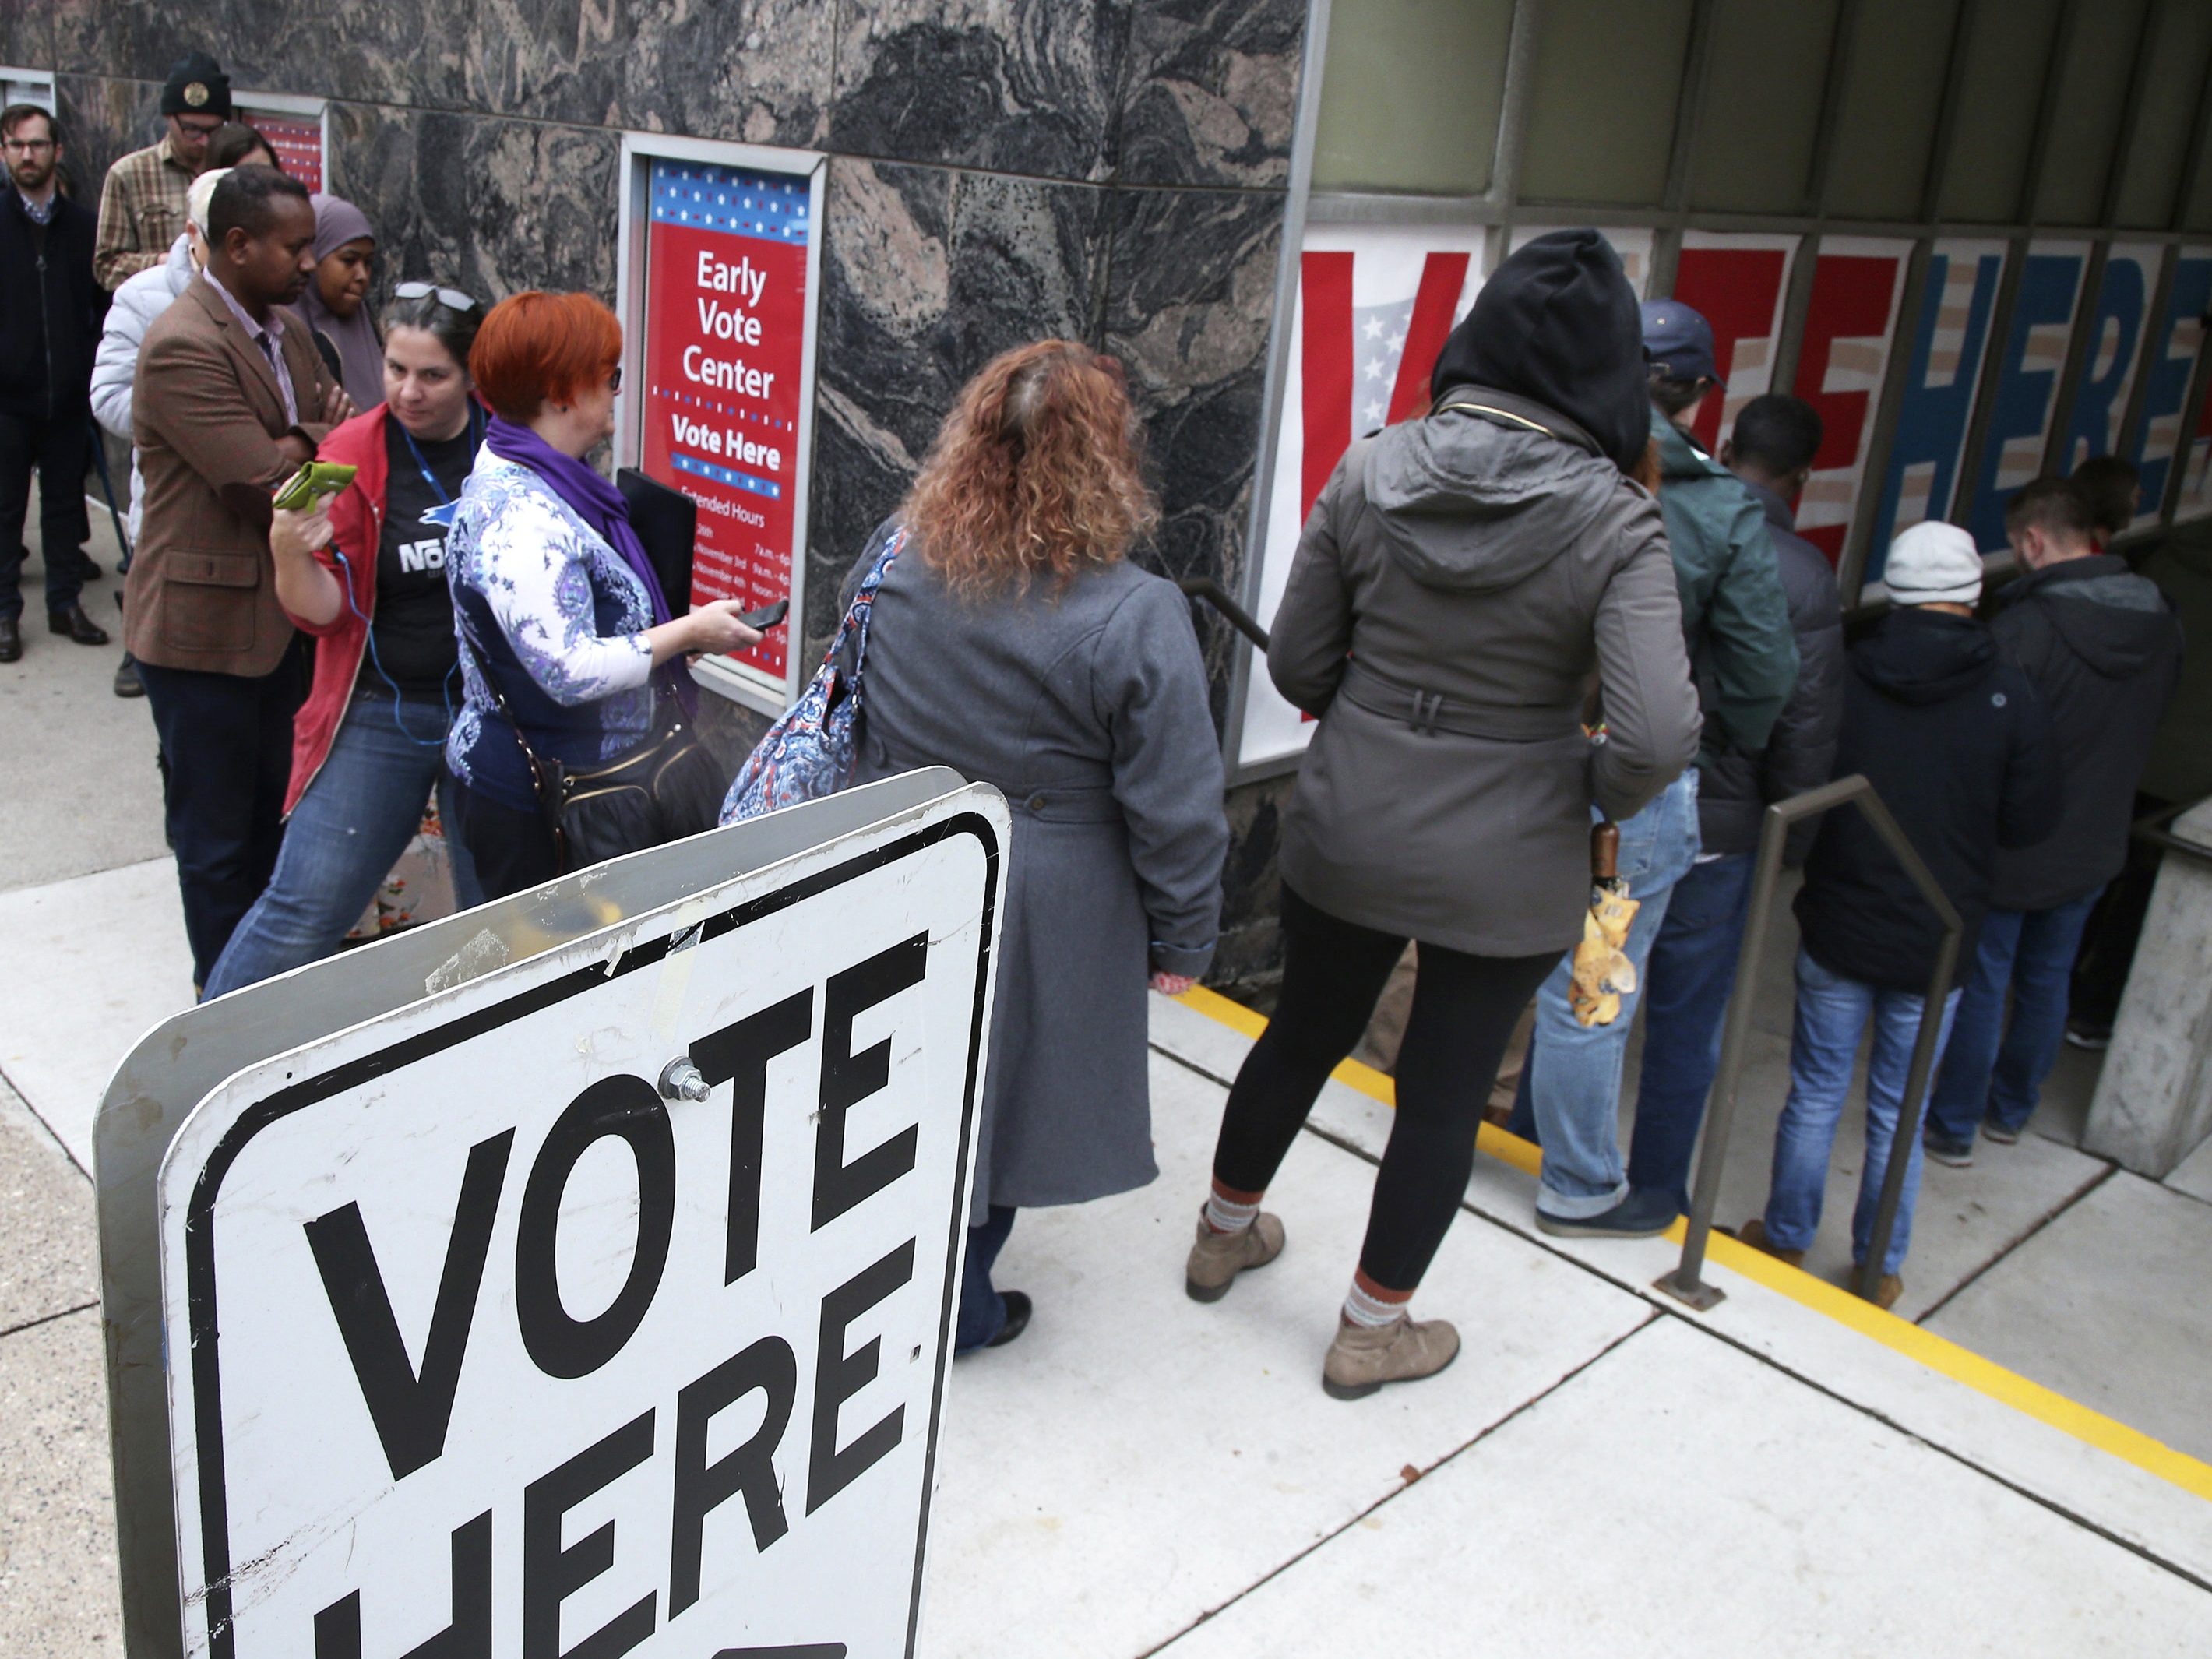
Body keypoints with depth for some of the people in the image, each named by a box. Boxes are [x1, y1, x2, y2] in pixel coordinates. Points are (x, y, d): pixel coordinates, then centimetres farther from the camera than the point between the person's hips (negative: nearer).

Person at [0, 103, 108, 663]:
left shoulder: (82, 226, 6)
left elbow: (101, 304, 7)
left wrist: (92, 372, -2)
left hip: (67, 394, 2)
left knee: (65, 501, 10)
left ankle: (66, 602, 21)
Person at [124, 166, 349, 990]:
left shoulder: (284, 331, 10)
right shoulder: (182, 347, -21)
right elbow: (266, 482, -26)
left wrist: (294, 450, -14)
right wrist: (317, 438, -6)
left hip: (278, 615, 9)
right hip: (205, 626, -9)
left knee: (268, 816, 20)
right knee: (216, 837, 5)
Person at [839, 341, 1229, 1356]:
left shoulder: (895, 557, -8)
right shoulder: (1134, 618, -23)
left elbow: (854, 712, 9)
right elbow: (1176, 809, -18)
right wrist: (1183, 940, -5)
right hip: (1043, 914, -4)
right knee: (996, 1093, 15)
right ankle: (952, 1313, 34)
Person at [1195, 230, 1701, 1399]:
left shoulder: (1368, 473, -8)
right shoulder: (1615, 524, -17)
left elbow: (1296, 664, -3)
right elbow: (1658, 739, -25)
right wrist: (1600, 790, -4)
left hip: (1345, 833, 3)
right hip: (1507, 867, -3)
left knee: (1303, 1035, 24)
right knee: (1446, 1092, 15)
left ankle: (1225, 1233, 47)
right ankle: (1372, 1333, 32)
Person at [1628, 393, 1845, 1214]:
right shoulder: (1802, 576, -13)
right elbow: (1807, 733, -10)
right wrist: (1791, 846, 4)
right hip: (1708, 837, -3)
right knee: (1684, 1031, 13)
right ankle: (1654, 1200, 26)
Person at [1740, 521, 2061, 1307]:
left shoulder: (1840, 676, -12)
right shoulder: (2011, 697, -11)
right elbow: (2031, 822, -5)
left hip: (1837, 927, 0)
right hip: (1936, 944, 0)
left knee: (1814, 1096, 14)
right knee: (1898, 1114, 13)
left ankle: (1785, 1240, 27)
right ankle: (1878, 1268, 25)